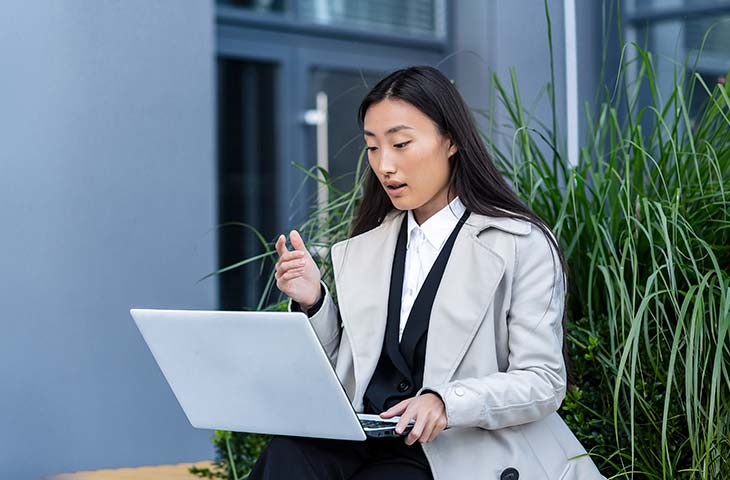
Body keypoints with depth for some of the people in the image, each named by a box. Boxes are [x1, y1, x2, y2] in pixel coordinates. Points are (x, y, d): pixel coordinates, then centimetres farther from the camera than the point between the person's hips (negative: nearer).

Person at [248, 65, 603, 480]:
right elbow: (342, 379, 14)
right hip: (366, 442, 4)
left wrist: (444, 402, -23)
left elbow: (543, 383, -7)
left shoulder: (522, 244, -2)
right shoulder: (363, 250, 14)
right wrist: (314, 303, -4)